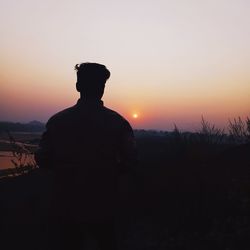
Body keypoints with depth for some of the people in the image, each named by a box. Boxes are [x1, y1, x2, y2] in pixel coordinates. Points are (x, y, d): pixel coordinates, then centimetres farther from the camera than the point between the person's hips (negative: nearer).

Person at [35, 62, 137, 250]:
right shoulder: (117, 121, -10)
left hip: (66, 205, 0)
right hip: (103, 206, 1)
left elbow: (43, 160, -7)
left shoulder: (58, 120, -10)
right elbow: (130, 161, -13)